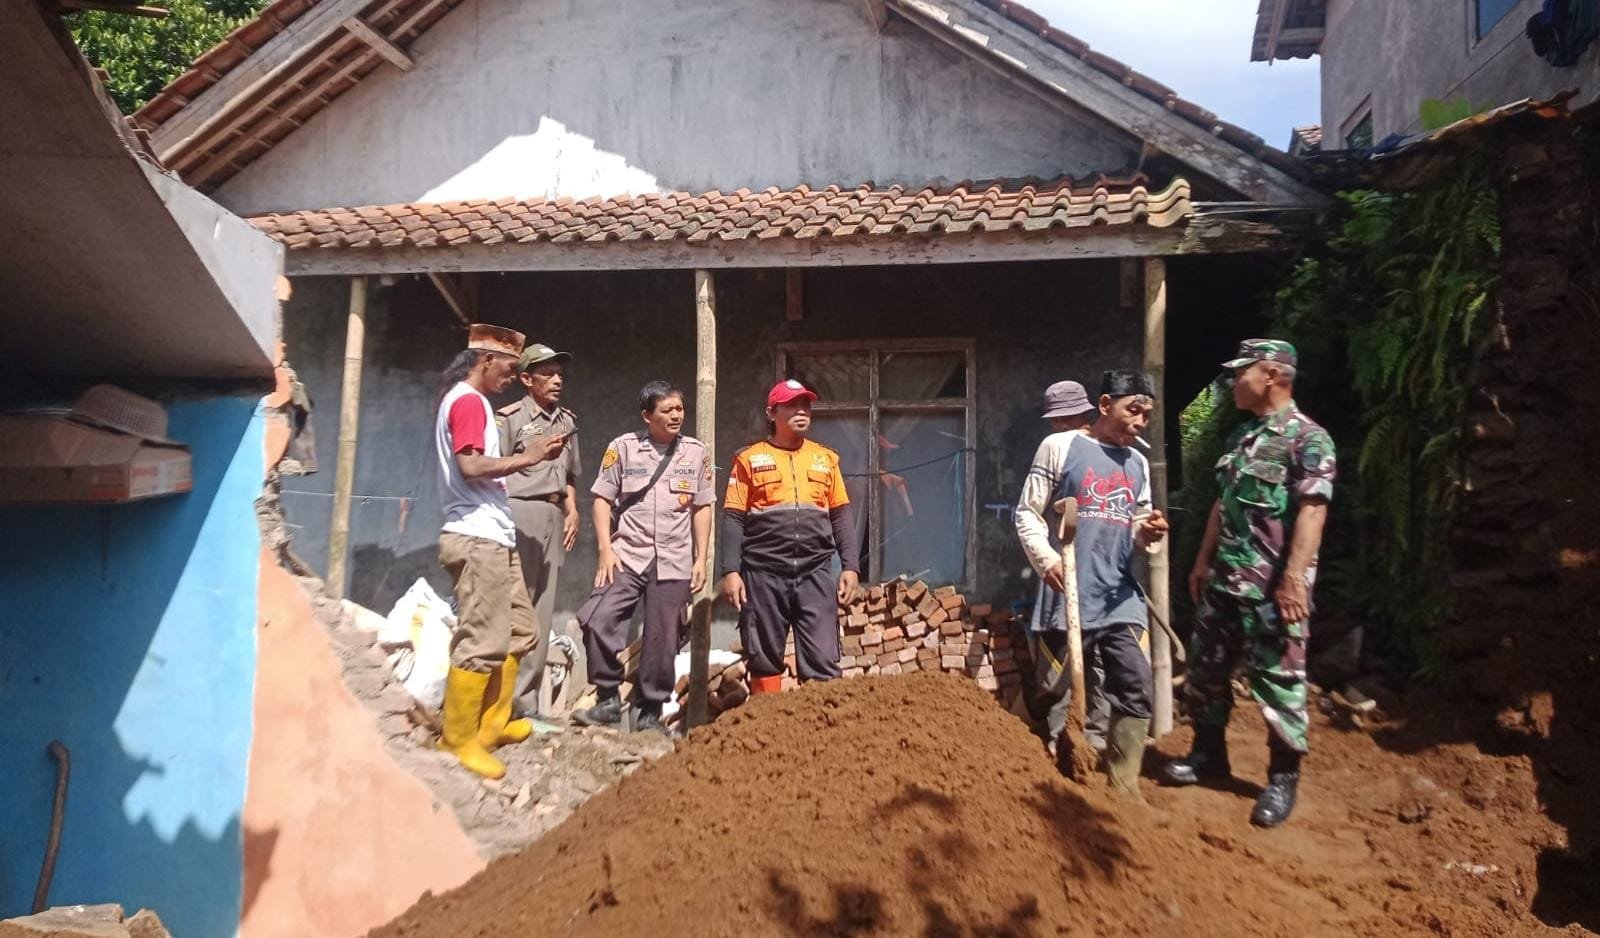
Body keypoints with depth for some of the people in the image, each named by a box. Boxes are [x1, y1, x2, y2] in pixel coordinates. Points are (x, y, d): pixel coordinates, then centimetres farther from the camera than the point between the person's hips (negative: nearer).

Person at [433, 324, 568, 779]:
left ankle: (491, 724, 22)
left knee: (519, 629, 15)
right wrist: (528, 457, -15)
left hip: (493, 537, 11)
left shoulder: (467, 401, 21)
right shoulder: (468, 401, -10)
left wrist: (524, 459, 10)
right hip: (478, 538, -11)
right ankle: (458, 738, 2)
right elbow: (470, 465, -22)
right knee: (483, 641, -8)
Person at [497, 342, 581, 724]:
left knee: (541, 612, 7)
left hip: (553, 516, 7)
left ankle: (525, 701, 13)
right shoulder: (510, 417, -2)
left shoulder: (567, 421, 17)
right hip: (519, 512, -7)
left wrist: (572, 510, 11)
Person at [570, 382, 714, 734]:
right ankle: (609, 700, 3)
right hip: (627, 555, -1)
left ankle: (650, 712, 17)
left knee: (662, 640, 3)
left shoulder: (696, 452, 7)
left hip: (674, 562, 1)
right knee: (599, 621, -14)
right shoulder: (623, 447, 3)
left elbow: (702, 508, 9)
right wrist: (606, 550, -6)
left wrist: (701, 559, 4)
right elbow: (603, 499, 3)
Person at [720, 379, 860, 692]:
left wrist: (851, 565, 3)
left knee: (822, 661, -2)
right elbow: (733, 519, 0)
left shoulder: (826, 458, 13)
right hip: (764, 574, -1)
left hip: (815, 574, 2)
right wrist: (730, 571, -8)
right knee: (765, 660, 6)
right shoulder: (750, 459, 4)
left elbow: (841, 516, 12)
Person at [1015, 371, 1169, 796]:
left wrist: (1147, 532, -5)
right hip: (1070, 595, -5)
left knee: (1136, 690, -1)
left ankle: (1123, 788, 11)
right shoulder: (1060, 447, -2)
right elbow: (1027, 512, -4)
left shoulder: (1138, 463, 14)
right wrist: (1046, 559, -19)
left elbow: (1135, 528, 19)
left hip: (1121, 597, 5)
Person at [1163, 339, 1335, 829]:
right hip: (1224, 580, 8)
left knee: (1278, 679, 1)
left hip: (1272, 586, -8)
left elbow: (1312, 512, -19)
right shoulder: (1242, 436, 14)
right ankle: (1209, 752, 31)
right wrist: (1203, 561, 18)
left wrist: (1295, 579, -25)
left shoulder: (1308, 438, -11)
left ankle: (1283, 777, 15)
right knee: (1205, 666, 15)